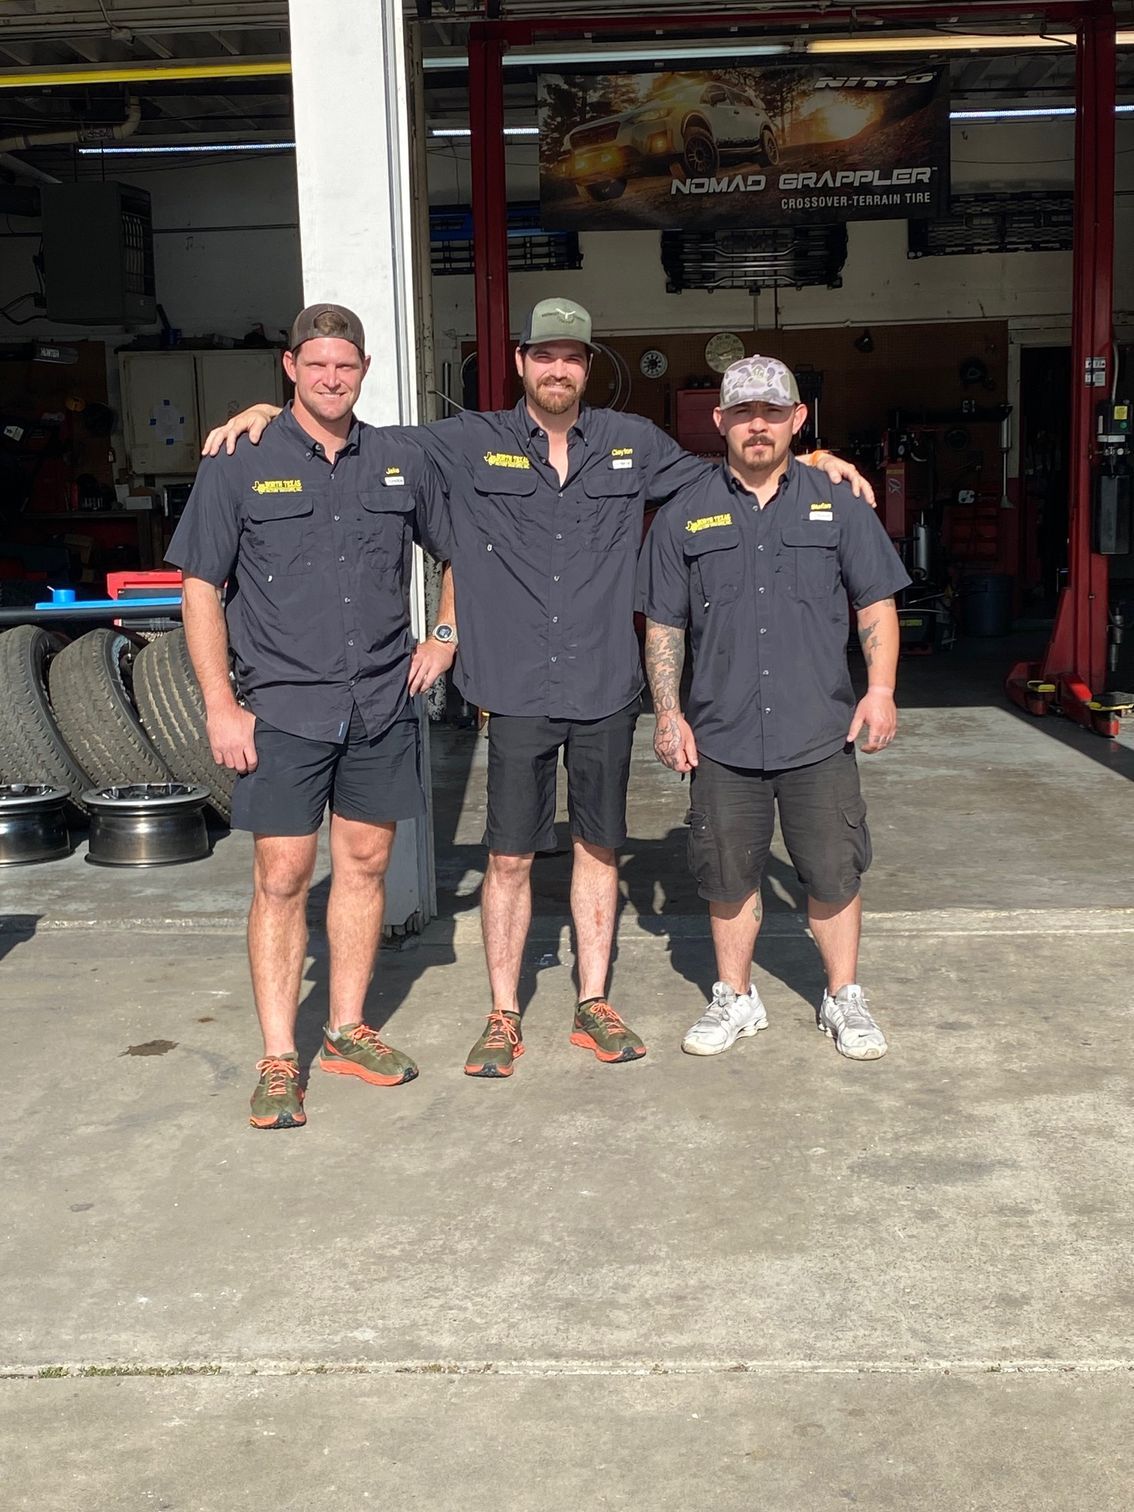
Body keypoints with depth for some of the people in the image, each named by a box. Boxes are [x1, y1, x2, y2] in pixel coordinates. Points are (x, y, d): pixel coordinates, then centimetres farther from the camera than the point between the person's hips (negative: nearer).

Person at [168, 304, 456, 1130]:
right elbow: (201, 587, -1)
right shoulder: (239, 465, -1)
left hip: (383, 704, 3)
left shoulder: (403, 459, 7)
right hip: (284, 706, -3)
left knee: (366, 862, 9)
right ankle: (279, 1060, 7)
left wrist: (444, 637, 9)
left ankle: (348, 1029, 24)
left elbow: (460, 550, 20)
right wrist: (222, 705, -6)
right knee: (282, 876, -2)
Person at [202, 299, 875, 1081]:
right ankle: (504, 1016, 16)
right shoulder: (471, 444, 3)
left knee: (599, 847, 10)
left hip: (606, 687, 2)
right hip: (517, 692, -2)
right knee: (510, 856, 2)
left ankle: (594, 1005, 23)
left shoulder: (631, 443, 9)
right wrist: (270, 412, -3)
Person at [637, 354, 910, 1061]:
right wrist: (669, 712, 1)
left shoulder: (839, 503, 6)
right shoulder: (684, 517, 6)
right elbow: (663, 626, 9)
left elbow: (876, 603, 9)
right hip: (722, 736, 1)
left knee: (835, 873, 6)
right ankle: (736, 999, 27)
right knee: (729, 877, 9)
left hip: (820, 734, 0)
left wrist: (881, 690, -2)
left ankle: (844, 998, 25)